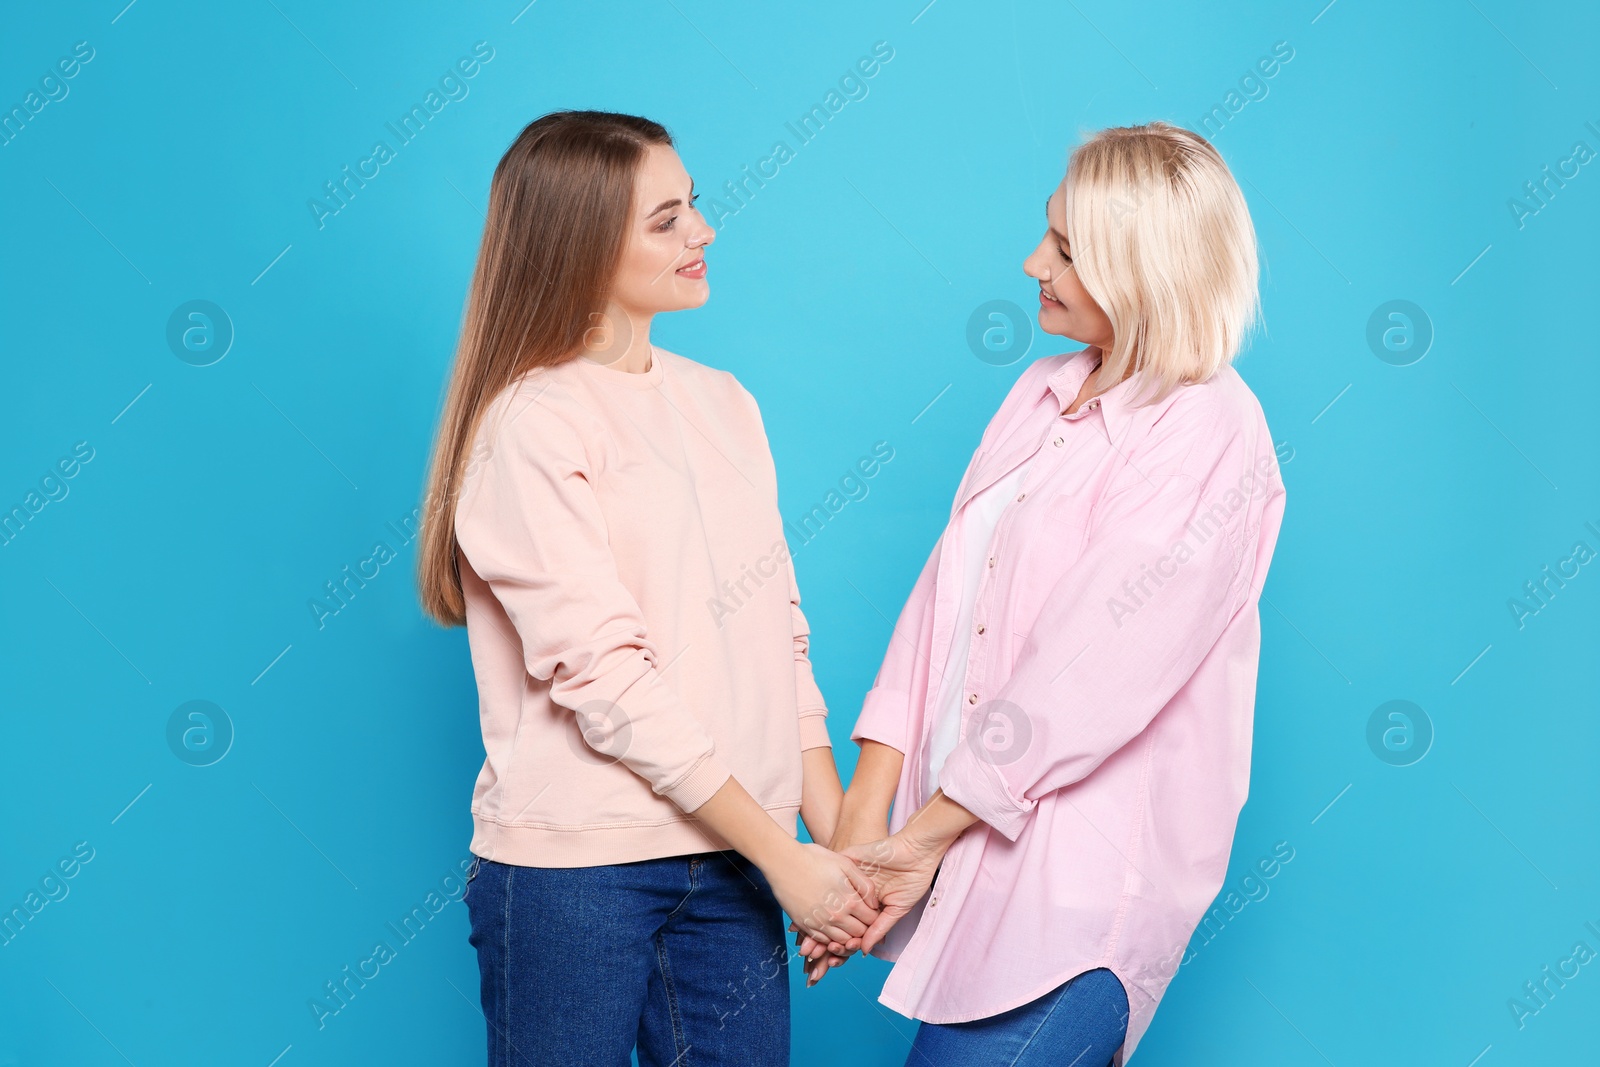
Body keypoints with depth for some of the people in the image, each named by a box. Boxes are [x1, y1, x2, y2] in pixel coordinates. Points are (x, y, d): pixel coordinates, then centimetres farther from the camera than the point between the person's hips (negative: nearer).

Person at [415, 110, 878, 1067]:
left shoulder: (722, 402, 11)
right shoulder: (529, 429, -9)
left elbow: (778, 624, 10)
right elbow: (604, 674, -15)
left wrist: (839, 832, 0)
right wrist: (782, 855, -14)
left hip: (728, 855, 6)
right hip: (575, 869, -5)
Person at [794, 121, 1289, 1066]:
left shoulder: (1210, 434, -12)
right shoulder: (1045, 392, 12)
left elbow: (1089, 678, -17)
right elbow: (944, 593, 5)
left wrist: (919, 837, -13)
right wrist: (867, 806, -3)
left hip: (1080, 879, -7)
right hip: (972, 842, 7)